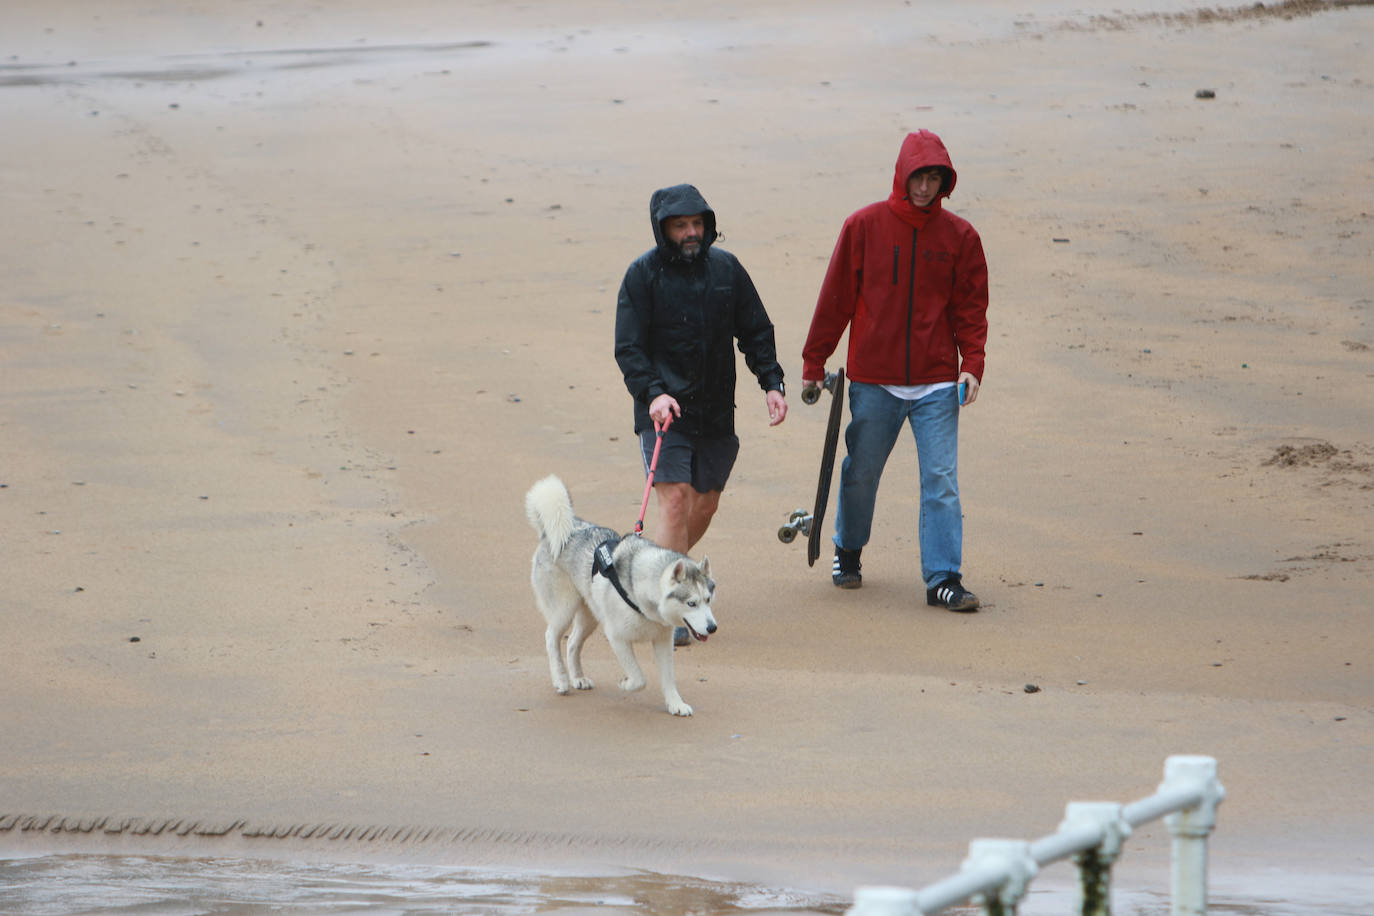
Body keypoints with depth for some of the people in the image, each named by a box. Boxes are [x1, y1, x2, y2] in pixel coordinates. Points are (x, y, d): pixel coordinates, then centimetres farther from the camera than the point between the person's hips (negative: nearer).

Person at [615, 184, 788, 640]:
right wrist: (653, 393, -23)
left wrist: (771, 383, -1)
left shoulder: (726, 268, 6)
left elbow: (755, 331, 12)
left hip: (716, 413, 5)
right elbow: (628, 348, -8)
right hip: (665, 410, -5)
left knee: (706, 503, 9)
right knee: (675, 498, -14)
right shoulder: (643, 274, -6)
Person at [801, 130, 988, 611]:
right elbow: (836, 298, 3)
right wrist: (814, 363, 5)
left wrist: (972, 364, -6)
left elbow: (971, 306, 7)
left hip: (937, 382, 0)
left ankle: (943, 577, -2)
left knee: (941, 480, -5)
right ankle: (848, 551, 35)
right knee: (861, 472, 12)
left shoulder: (959, 236, 3)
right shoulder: (865, 227, -1)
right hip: (873, 380, 0)